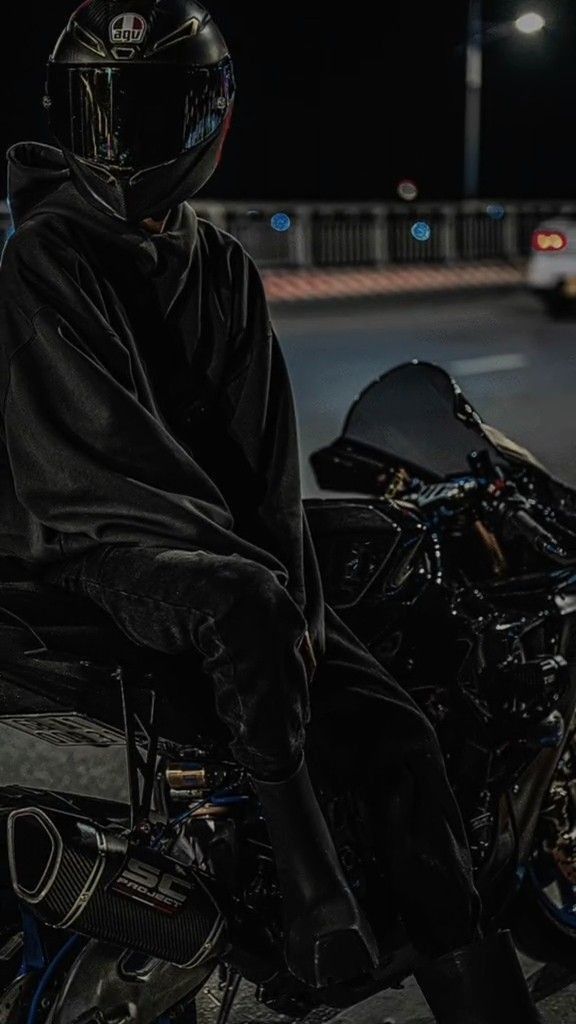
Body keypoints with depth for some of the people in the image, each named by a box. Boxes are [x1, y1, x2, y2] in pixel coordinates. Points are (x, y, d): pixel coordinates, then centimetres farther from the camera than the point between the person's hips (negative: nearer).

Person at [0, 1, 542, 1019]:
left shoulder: (226, 268, 12)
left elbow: (266, 445, 6)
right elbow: (105, 446, -17)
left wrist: (298, 583, -10)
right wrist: (268, 578, -22)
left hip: (225, 540, 6)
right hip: (91, 541, -6)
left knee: (399, 728, -7)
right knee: (245, 605, -39)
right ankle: (311, 886, -29)